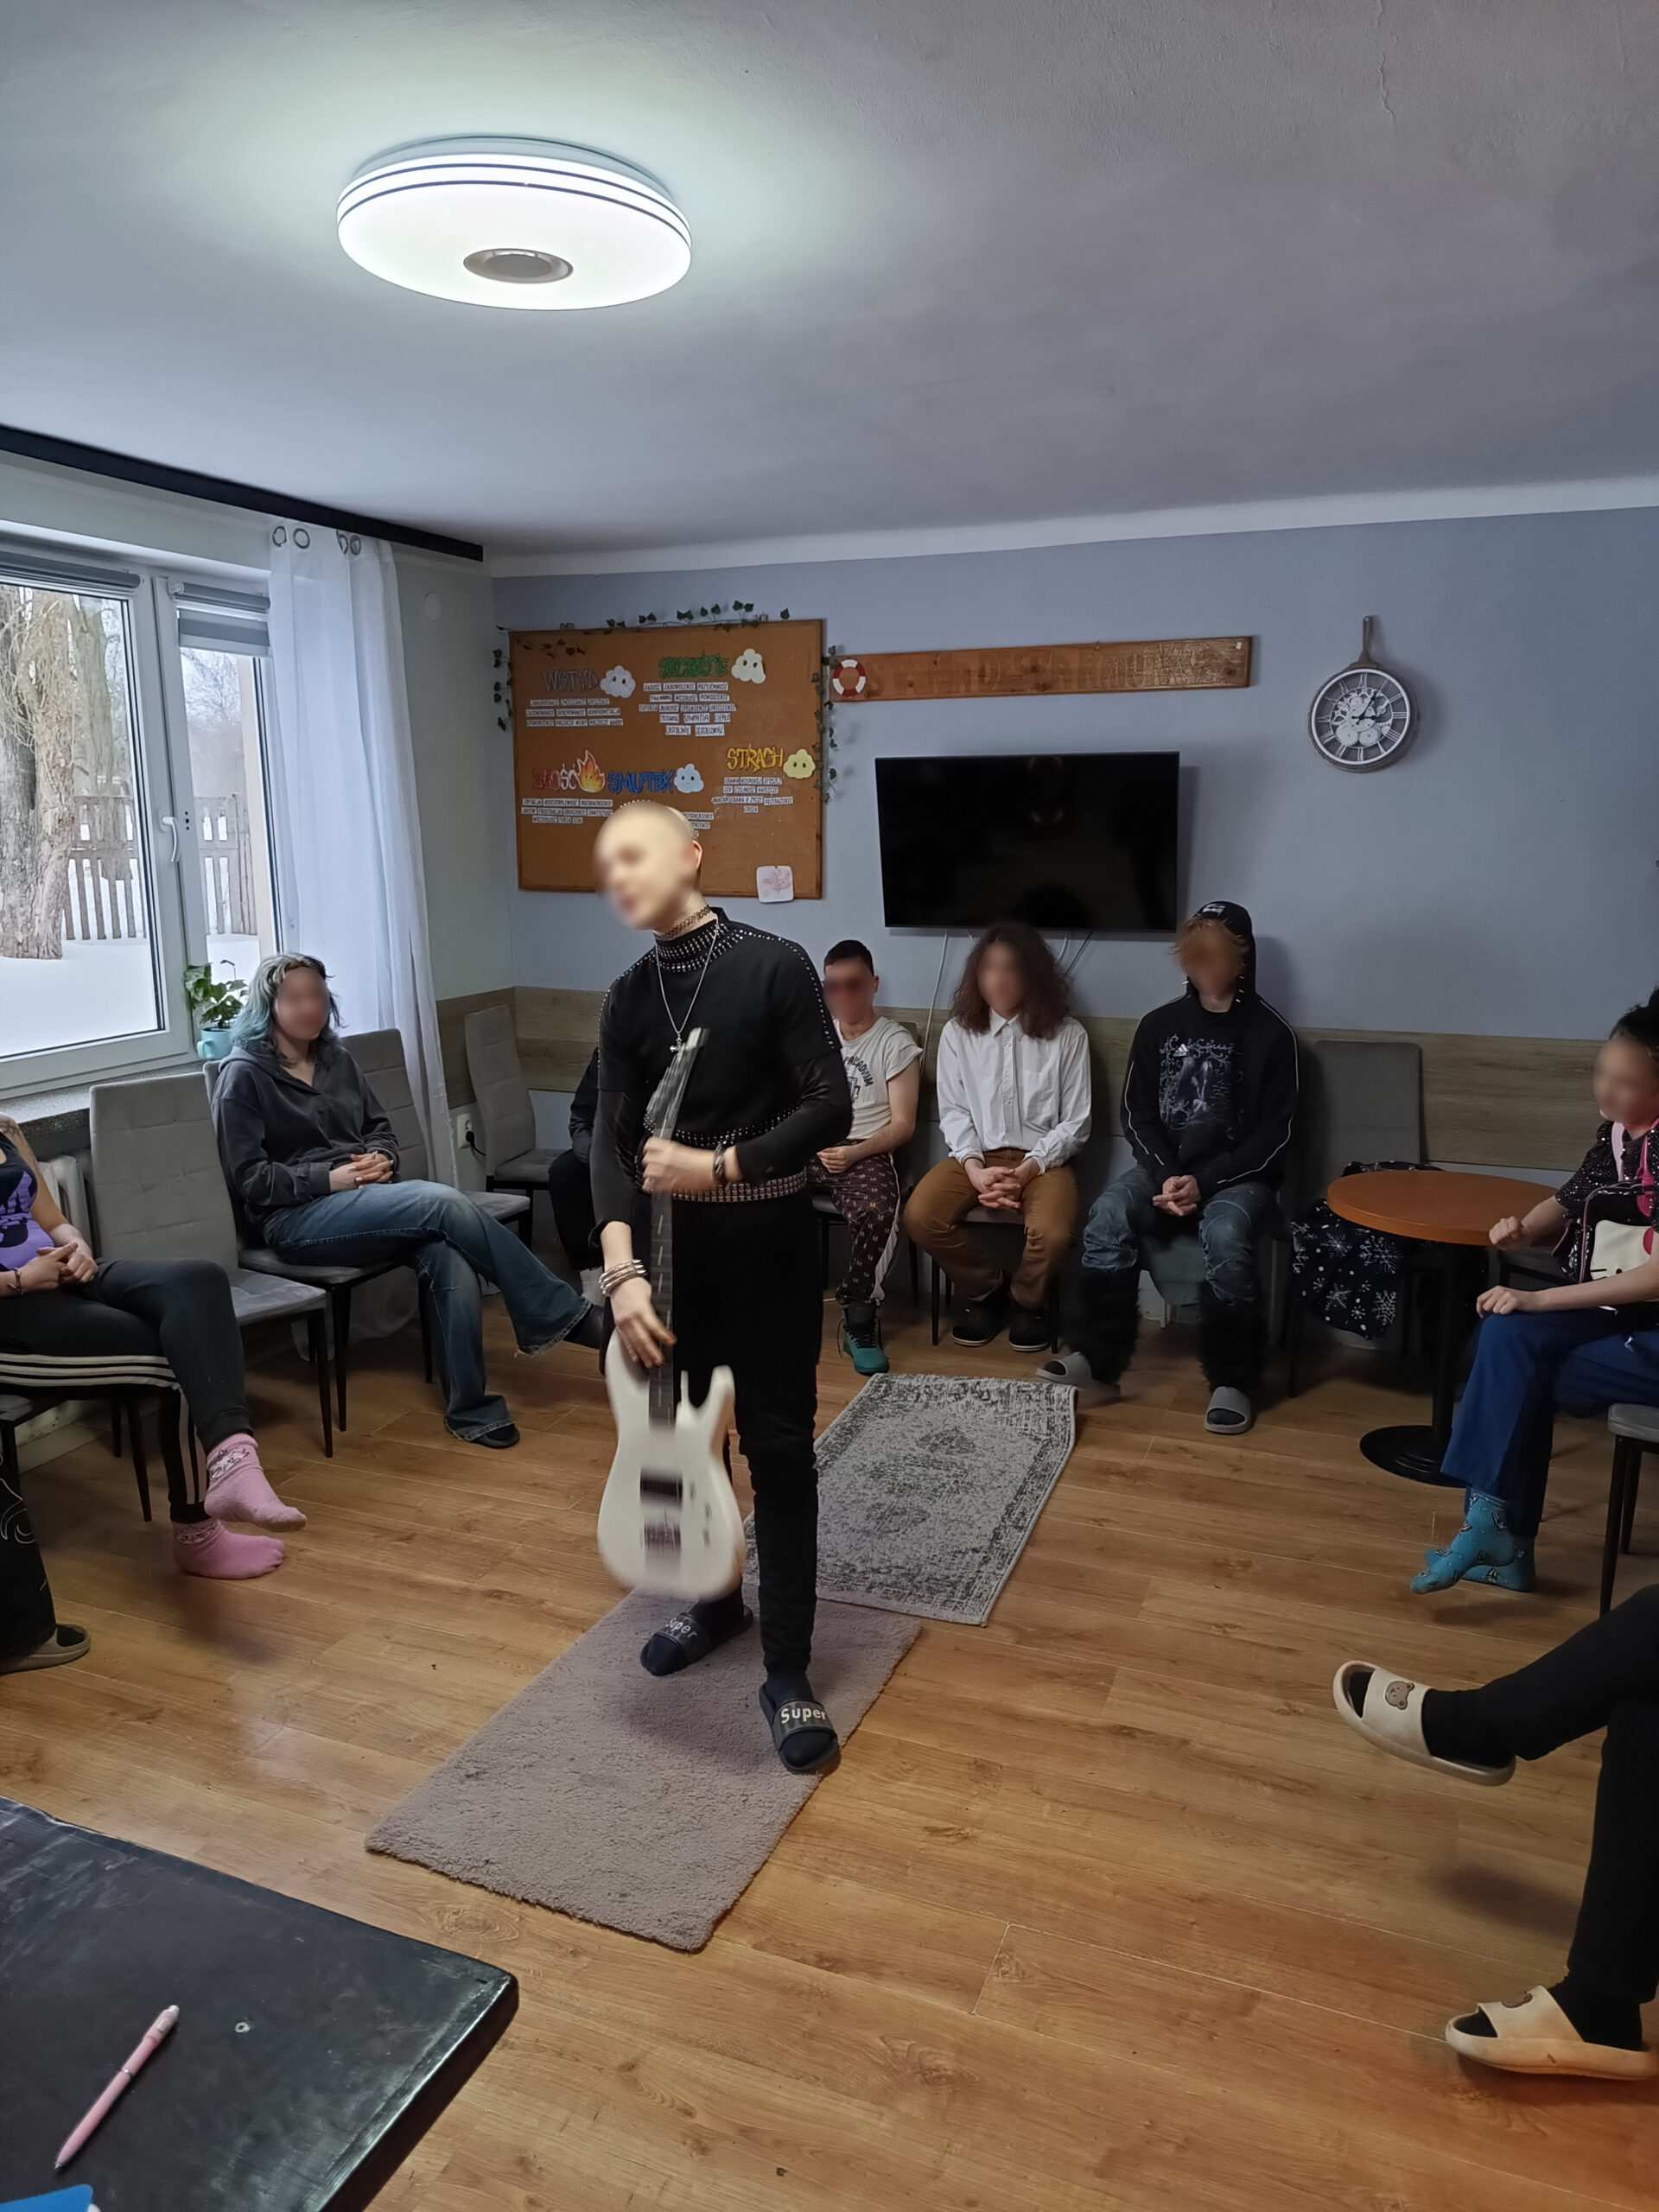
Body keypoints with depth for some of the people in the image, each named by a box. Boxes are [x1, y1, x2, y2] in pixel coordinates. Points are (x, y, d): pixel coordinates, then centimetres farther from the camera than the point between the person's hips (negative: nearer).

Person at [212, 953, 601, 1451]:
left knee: (449, 1257, -29)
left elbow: (381, 1128, 22)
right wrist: (329, 1178, -17)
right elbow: (249, 1178, -7)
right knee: (443, 1202, -30)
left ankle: (470, 1409, -25)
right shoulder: (244, 1074, -1)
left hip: (363, 1199, 6)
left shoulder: (336, 1060, 17)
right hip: (297, 1219, -6)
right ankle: (564, 1316, -25)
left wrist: (381, 1158, -1)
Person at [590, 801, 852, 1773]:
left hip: (769, 1239, -5)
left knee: (779, 1447, 0)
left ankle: (788, 1668, 11)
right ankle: (716, 1599, 39)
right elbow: (613, 1138, -4)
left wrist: (718, 1166, -22)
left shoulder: (774, 965, -11)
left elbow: (831, 1108, -15)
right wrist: (622, 1268, -17)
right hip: (671, 1242, 5)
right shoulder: (629, 998, 3)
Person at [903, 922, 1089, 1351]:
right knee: (920, 1217, -24)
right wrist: (974, 1167, -15)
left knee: (1053, 1232, -32)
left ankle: (1027, 1300, 5)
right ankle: (986, 1291, 5)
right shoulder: (957, 1032, 2)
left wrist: (1024, 1172, -15)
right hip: (977, 1155, 2)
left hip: (1041, 1159, -2)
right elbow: (953, 1110, 3)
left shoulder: (1067, 1034, -3)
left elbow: (1075, 1122, -2)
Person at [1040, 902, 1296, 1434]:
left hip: (1239, 1174, -3)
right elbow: (1136, 1112, 6)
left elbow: (1275, 1132, -5)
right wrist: (1167, 1175, -12)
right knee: (1107, 1215, -26)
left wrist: (1204, 1180, -17)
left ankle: (1232, 1381, -21)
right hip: (1164, 1166, 3)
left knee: (1225, 1234, -34)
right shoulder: (1159, 1025, 7)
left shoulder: (1270, 1033, -2)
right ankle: (1097, 1362, -23)